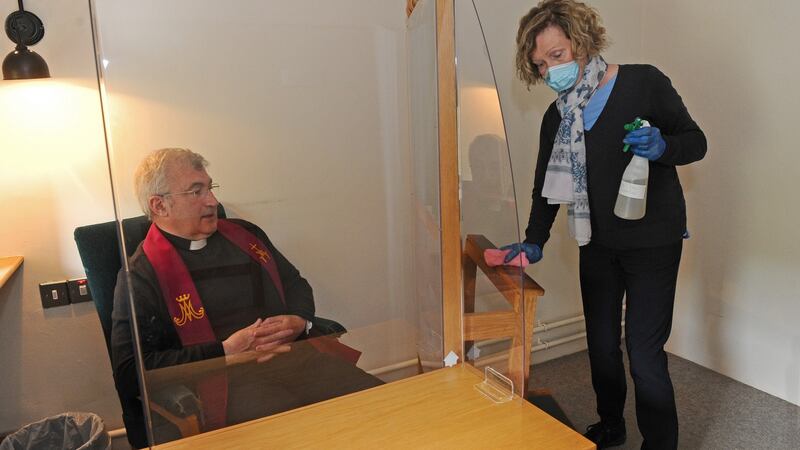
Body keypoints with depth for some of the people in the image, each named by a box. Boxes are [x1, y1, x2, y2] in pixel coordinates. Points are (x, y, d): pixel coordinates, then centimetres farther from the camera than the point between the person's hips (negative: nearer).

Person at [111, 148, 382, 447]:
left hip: (296, 354, 6)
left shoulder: (244, 234, 20)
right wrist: (224, 353, -12)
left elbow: (296, 284, 30)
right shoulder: (141, 276, 2)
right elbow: (129, 372, -6)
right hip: (223, 378, -5)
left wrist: (300, 321, 6)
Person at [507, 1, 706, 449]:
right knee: (602, 345, 15)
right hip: (599, 245, 5)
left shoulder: (643, 83, -11)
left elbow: (696, 142, -4)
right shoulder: (555, 117, 3)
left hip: (654, 243, -5)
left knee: (644, 356, -7)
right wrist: (535, 242, -5)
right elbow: (546, 187, 7)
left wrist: (661, 147, -26)